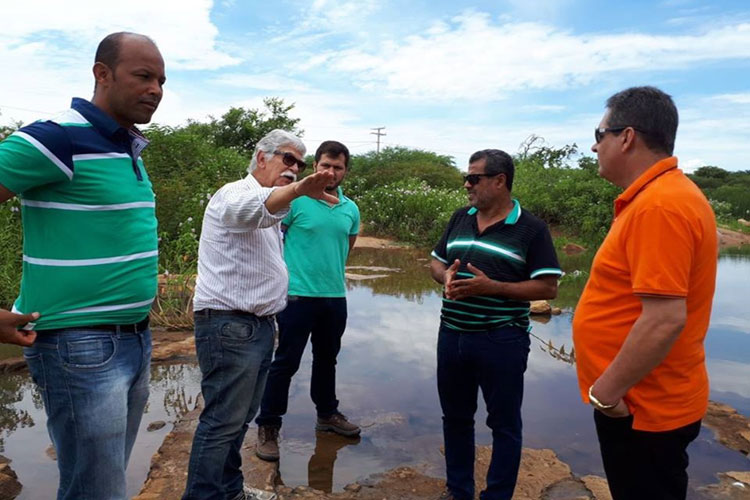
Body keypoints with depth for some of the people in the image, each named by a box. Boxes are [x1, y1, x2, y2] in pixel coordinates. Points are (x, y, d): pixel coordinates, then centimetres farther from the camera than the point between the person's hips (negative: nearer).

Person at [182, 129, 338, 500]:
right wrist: (298, 190, -54)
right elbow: (256, 208, -37)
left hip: (259, 324, 9)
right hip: (230, 325, -9)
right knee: (224, 421, -5)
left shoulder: (271, 207, 20)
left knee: (241, 416, 17)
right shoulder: (236, 194, -10)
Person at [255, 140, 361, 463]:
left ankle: (327, 414, 38)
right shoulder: (295, 200, -9)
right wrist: (286, 272, -7)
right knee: (286, 362, 1)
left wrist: (329, 267, 12)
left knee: (326, 359, 20)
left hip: (335, 296, 5)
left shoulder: (350, 209, 6)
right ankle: (268, 426, 16)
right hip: (298, 295, -5)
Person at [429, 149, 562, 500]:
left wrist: (491, 287, -22)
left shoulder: (530, 229, -9)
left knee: (504, 424, 9)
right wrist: (446, 276, -9)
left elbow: (548, 287, -12)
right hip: (452, 336, 6)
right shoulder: (460, 218, 8)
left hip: (501, 341, -5)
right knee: (455, 417, 18)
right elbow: (436, 262, 15)